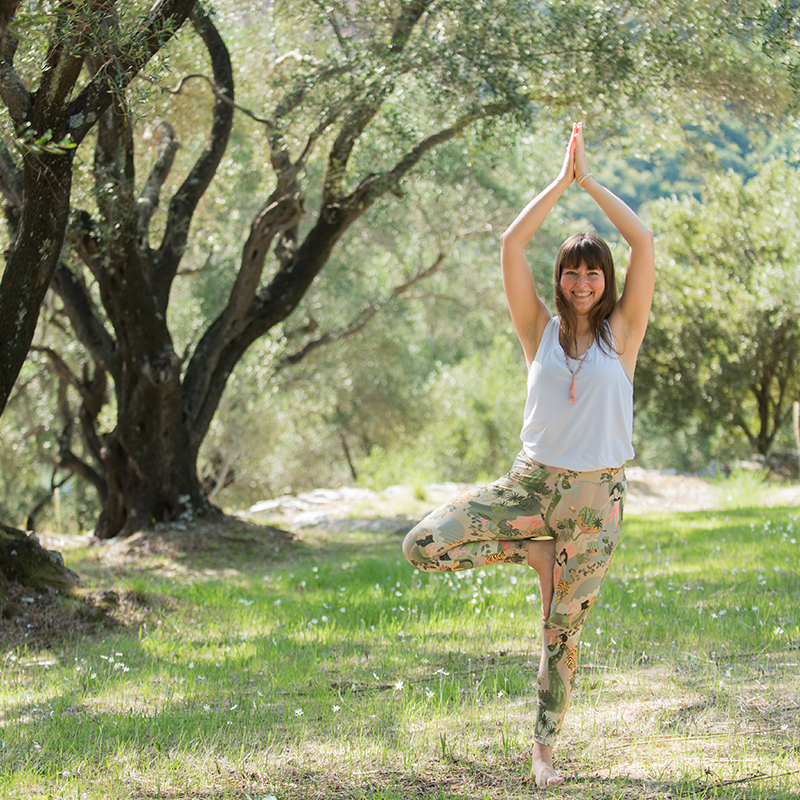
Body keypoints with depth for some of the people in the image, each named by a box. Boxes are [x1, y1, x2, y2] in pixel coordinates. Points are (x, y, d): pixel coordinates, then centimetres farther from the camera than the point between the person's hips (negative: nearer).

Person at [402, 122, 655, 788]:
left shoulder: (622, 332, 2)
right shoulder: (541, 330, 5)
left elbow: (642, 241, -6)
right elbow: (511, 245, -3)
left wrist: (590, 180, -1)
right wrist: (561, 181, -2)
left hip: (598, 495, -1)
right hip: (533, 481, 1)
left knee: (563, 632, 4)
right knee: (423, 546, -16)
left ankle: (544, 750, 19)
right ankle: (533, 551, 5)